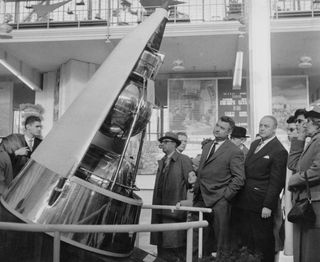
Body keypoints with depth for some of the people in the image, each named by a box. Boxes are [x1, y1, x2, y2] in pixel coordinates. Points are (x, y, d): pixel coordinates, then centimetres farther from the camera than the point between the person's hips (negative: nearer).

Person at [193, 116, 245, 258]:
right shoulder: (206, 146, 15)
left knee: (220, 239, 3)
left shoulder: (234, 151, -7)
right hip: (201, 199, 7)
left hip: (218, 203, -7)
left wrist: (225, 196, -15)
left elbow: (239, 178, -11)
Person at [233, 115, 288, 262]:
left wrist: (268, 205, -16)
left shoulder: (279, 151, -12)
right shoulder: (254, 144, 13)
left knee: (263, 238, 4)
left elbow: (276, 182, -14)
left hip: (261, 202, -7)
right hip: (245, 200, 7)